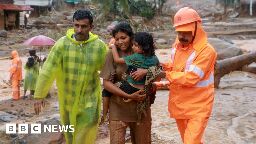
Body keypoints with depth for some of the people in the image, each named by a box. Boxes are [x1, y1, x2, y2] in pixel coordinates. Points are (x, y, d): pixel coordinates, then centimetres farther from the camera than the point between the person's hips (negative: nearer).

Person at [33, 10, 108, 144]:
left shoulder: (100, 46, -11)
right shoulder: (62, 44, -13)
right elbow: (48, 70, -12)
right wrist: (39, 95, -11)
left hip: (90, 98, -1)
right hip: (67, 97, 1)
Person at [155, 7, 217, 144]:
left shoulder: (206, 50, -20)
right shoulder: (177, 46, 3)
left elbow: (190, 78, -25)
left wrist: (165, 74, -18)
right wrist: (164, 66, -2)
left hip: (197, 107, -7)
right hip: (178, 104, 7)